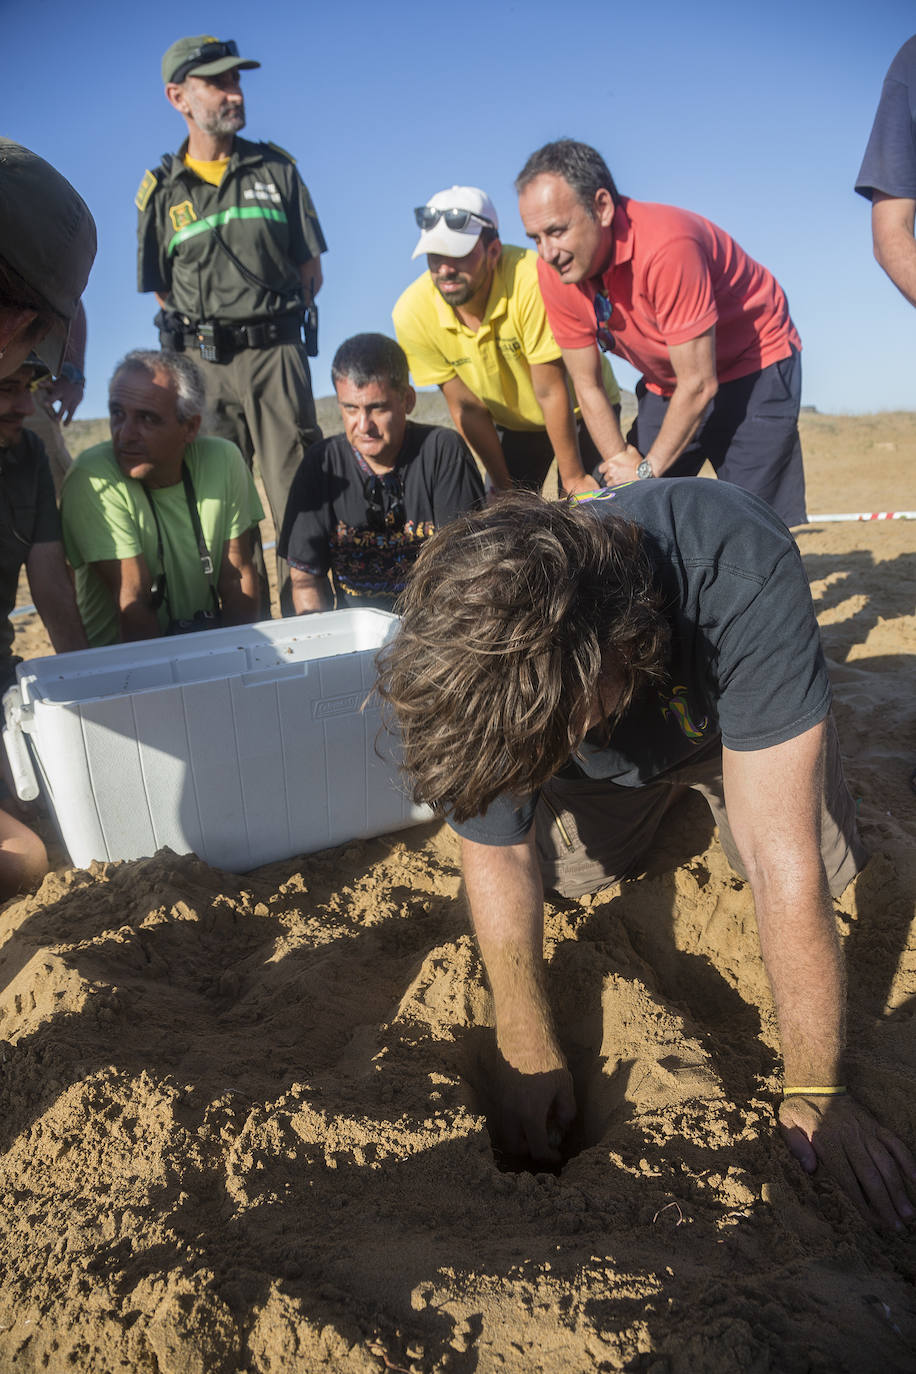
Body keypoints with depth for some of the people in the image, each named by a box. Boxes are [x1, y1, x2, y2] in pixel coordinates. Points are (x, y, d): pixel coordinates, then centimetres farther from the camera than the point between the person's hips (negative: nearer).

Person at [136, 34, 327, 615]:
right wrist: (205, 329, 3)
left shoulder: (277, 168, 11)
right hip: (201, 361, 0)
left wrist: (269, 322, 3)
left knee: (299, 499, -6)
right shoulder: (161, 189, 9)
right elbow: (161, 289, 14)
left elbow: (311, 270, 11)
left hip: (276, 351, 0)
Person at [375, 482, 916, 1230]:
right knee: (569, 871, -11)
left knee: (825, 867, -12)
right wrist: (529, 1049, -20)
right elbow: (499, 859, -23)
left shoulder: (740, 571, -47)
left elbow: (784, 864, -43)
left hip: (726, 712, -1)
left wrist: (815, 1091, -34)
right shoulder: (480, 656, -36)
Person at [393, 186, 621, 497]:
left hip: (581, 411, -3)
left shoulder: (531, 279, -34)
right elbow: (466, 407, -12)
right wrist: (505, 488, -7)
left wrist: (574, 479, -19)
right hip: (513, 426, 3)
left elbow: (550, 393, -27)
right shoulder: (411, 314, -21)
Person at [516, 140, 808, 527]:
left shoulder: (666, 245, -33)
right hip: (667, 382, 6)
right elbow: (587, 387, -5)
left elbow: (698, 384, -28)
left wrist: (647, 470, -20)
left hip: (756, 365, -6)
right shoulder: (554, 271, -13)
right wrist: (622, 462, -12)